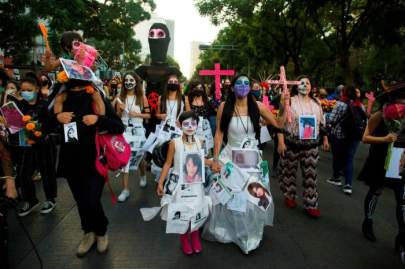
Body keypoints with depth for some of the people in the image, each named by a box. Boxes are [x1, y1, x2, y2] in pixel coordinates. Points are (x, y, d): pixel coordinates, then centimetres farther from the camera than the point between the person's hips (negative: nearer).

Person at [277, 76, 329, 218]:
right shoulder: (290, 101, -6)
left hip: (311, 145, 3)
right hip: (292, 144, -3)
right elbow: (280, 123, -9)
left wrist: (325, 139, 17)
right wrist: (281, 142, -15)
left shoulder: (316, 103, 8)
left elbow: (322, 123, 17)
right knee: (290, 171, 11)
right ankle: (289, 196, 33)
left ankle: (310, 204, 14)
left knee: (310, 175, 4)